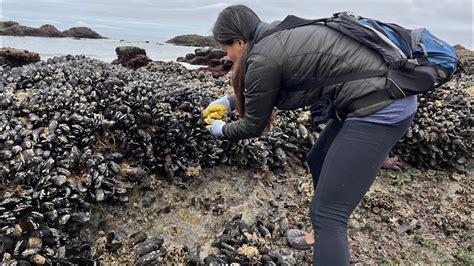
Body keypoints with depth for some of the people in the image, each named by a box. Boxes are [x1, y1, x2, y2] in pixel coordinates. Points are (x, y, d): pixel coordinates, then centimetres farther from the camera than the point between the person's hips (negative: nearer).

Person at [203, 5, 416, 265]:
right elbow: (259, 91, 30)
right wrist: (229, 101, 35)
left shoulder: (263, 58, -15)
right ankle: (321, 236, 46)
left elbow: (254, 125, 1)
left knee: (326, 212, -6)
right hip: (385, 94, 11)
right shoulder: (278, 34, 13)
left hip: (381, 110, -10)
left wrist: (222, 130, 19)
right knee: (318, 161, 26)